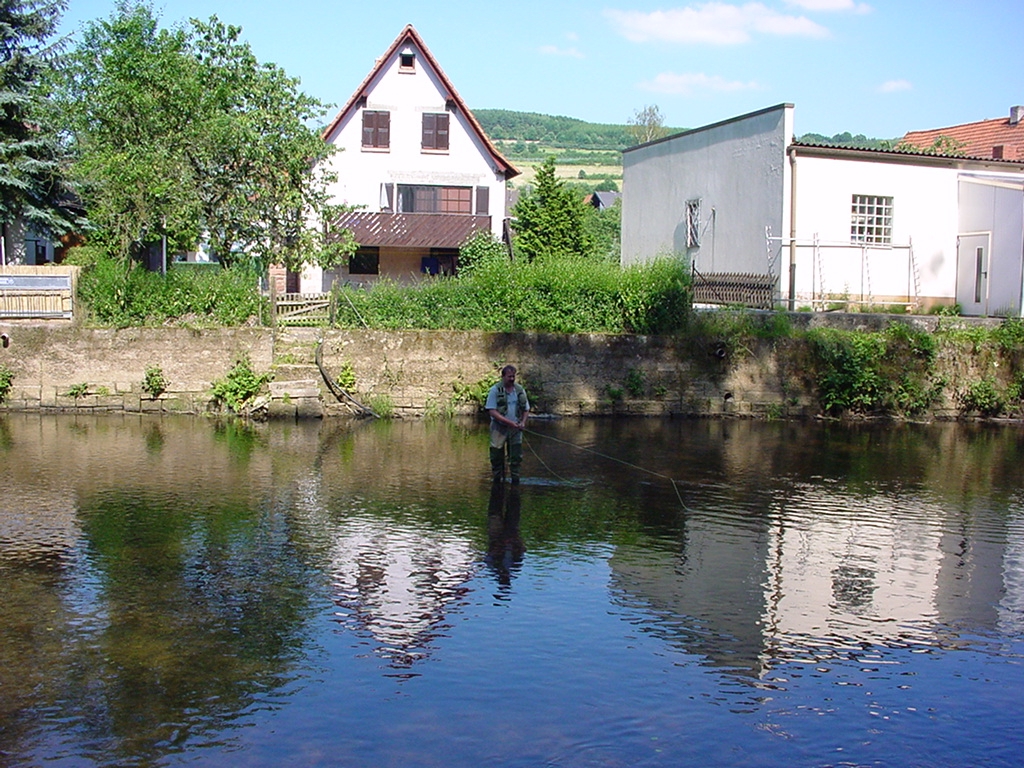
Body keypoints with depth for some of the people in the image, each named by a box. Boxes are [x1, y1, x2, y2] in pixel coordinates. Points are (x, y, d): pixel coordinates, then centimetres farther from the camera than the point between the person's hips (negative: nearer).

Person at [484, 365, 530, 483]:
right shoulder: (495, 390, -8)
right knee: (497, 456, 1)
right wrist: (509, 422, -22)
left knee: (516, 457, 4)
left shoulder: (520, 390, 6)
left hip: (515, 429, 4)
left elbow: (526, 409, 14)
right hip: (499, 427, -4)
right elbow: (492, 411, -15)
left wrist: (523, 422, -7)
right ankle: (497, 479, 14)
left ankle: (515, 479, 12)